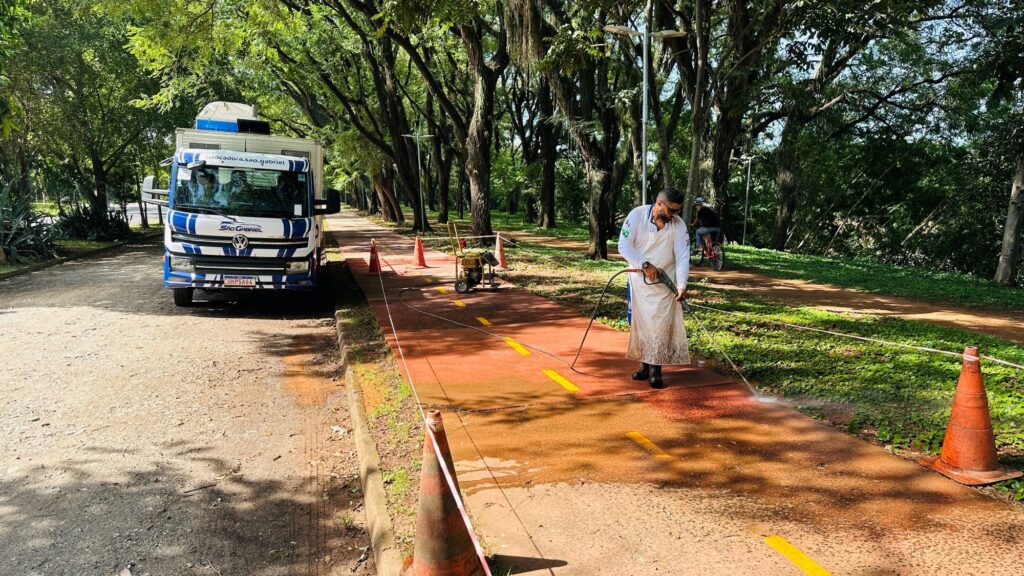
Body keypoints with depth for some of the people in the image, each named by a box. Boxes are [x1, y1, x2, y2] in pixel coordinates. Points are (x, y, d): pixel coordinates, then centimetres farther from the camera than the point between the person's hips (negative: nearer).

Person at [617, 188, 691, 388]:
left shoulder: (679, 225, -10)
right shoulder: (637, 215, -13)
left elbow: (683, 257, -13)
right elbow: (624, 245, -15)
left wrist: (682, 285, -24)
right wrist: (645, 265, -24)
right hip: (638, 280, 1)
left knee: (661, 324, -7)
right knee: (640, 322, 7)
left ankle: (655, 369, -1)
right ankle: (645, 364, 19)